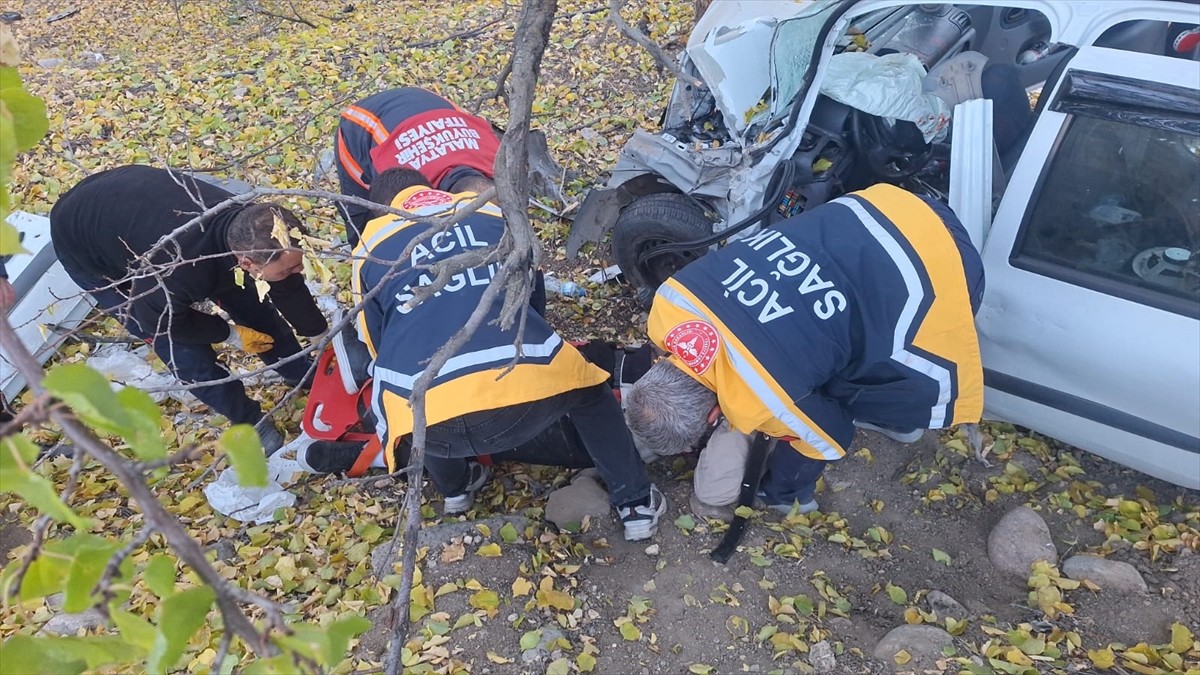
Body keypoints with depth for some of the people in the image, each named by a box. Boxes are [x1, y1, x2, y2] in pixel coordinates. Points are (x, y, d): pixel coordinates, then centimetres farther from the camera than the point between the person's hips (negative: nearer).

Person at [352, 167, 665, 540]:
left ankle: (455, 488, 45)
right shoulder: (493, 213, 27)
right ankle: (636, 503, 36)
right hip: (528, 387, 1)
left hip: (428, 419, 0)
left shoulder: (370, 247, 24)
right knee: (588, 389, 33)